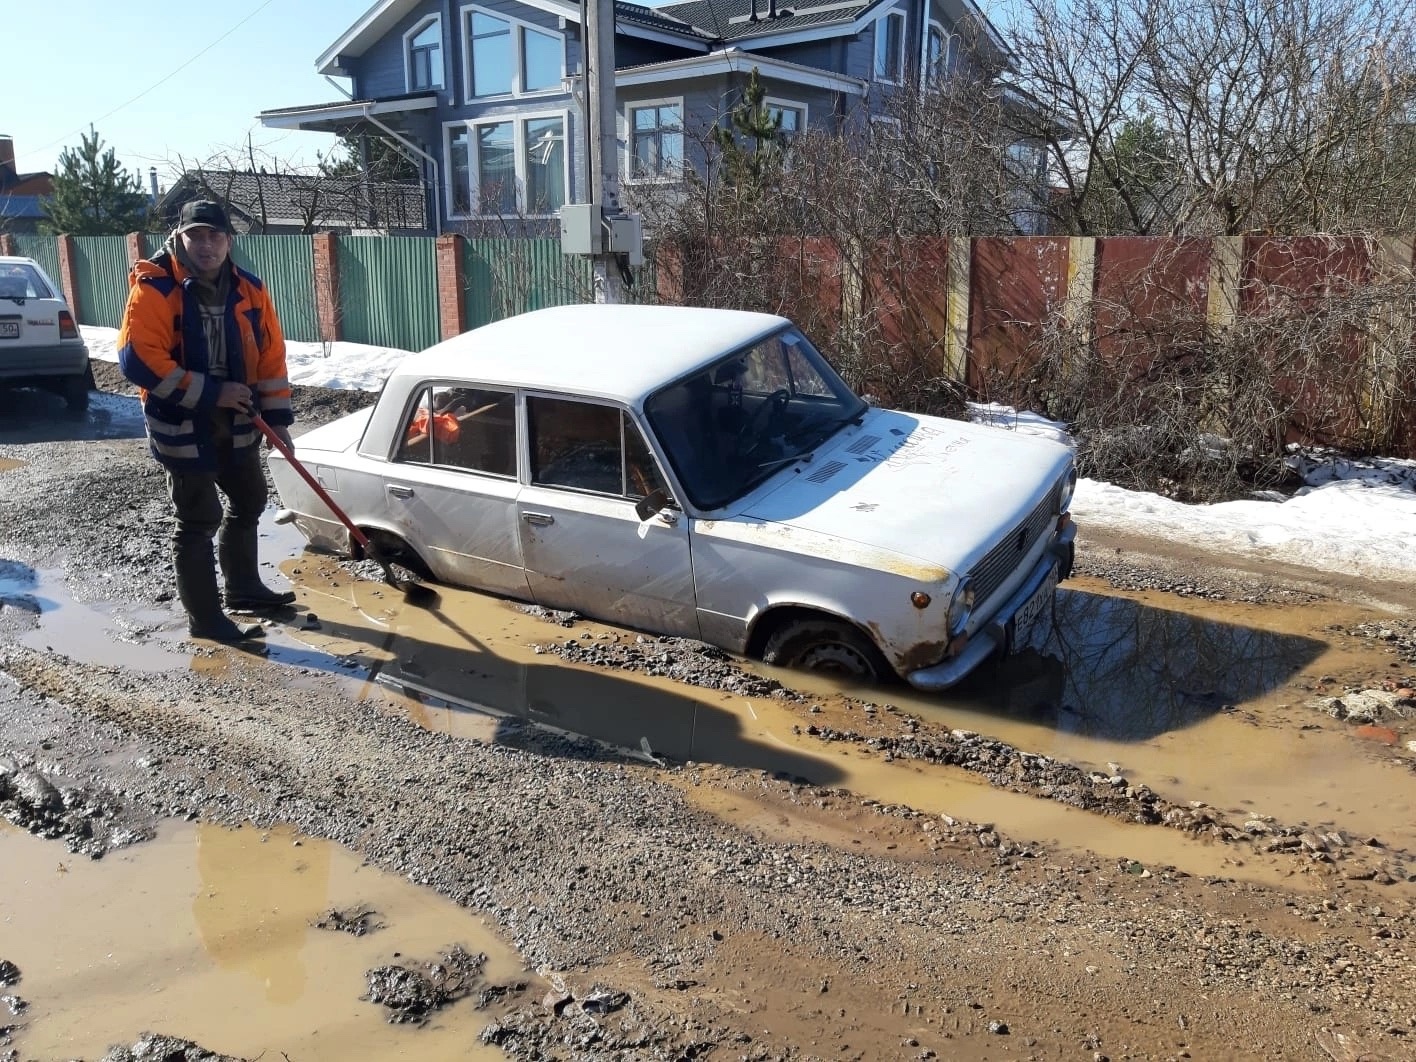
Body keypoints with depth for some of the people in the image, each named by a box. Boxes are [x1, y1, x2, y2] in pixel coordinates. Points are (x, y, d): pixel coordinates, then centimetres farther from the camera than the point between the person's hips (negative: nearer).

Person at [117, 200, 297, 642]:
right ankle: (204, 618, 12)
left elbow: (271, 354, 6)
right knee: (198, 521, 0)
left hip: (236, 424, 7)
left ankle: (243, 588, 40)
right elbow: (138, 359, -23)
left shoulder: (248, 289, 2)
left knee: (248, 503, 20)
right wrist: (210, 393, -23)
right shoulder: (154, 288, -15)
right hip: (183, 427, -7)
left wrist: (277, 418, 2)